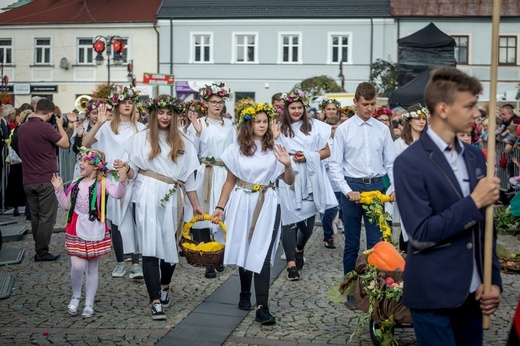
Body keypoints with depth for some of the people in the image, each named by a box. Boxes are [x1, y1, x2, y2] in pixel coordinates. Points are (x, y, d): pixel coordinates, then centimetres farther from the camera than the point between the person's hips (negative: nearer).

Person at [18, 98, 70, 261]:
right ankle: (41, 252, 3)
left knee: (35, 216, 13)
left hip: (28, 180, 7)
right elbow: (65, 144, -8)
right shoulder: (45, 127, -17)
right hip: (46, 179, -7)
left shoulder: (22, 128, 6)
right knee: (47, 217, 0)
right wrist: (60, 125, 5)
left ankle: (39, 249, 19)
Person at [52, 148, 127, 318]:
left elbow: (118, 194, -26)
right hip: (76, 230, 2)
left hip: (95, 231, -2)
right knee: (78, 266, -11)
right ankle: (75, 297, 15)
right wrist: (59, 189, 3)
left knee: (92, 268, 9)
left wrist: (123, 180, -42)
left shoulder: (103, 183, -7)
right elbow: (65, 205, 11)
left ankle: (89, 304, 20)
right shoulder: (76, 184, 7)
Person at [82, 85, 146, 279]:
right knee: (116, 220, 4)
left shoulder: (140, 128, 6)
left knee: (134, 219, -6)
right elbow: (85, 143, -7)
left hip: (134, 178, 0)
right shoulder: (107, 127, 3)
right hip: (113, 178, 1)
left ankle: (136, 263, -4)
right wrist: (98, 124, -16)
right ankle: (120, 262, 14)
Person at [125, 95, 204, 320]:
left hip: (171, 199, 3)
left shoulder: (182, 142, 13)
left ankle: (164, 287, 32)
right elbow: (133, 170, 7)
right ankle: (156, 301, -10)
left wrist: (196, 205, 12)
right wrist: (126, 169, -16)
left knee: (170, 245, 6)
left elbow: (188, 177, 14)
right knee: (150, 248, -9)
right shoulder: (141, 138, 9)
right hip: (147, 197, -2)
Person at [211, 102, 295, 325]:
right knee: (244, 251, 9)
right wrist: (220, 207, 3)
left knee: (262, 255, -8)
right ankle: (245, 295, 31)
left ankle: (262, 308, -10)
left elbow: (289, 181, 5)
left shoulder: (274, 149, 3)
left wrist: (287, 165, -14)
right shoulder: (236, 149, 4)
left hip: (267, 205, -1)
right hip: (242, 203, 1)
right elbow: (230, 181, 9)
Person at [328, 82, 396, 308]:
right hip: (352, 187, -1)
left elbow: (391, 163, 7)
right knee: (352, 243, 8)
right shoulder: (344, 129, -1)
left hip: (376, 187, 1)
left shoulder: (383, 130, 5)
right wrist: (348, 191, -12)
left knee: (376, 241, 2)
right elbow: (335, 165, -2)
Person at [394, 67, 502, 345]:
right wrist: (474, 202, -17)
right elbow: (420, 235, -19)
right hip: (434, 296, -6)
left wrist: (493, 280, 6)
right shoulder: (410, 163, -13)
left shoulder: (475, 157, 9)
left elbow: (483, 227, 12)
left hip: (472, 293, 7)